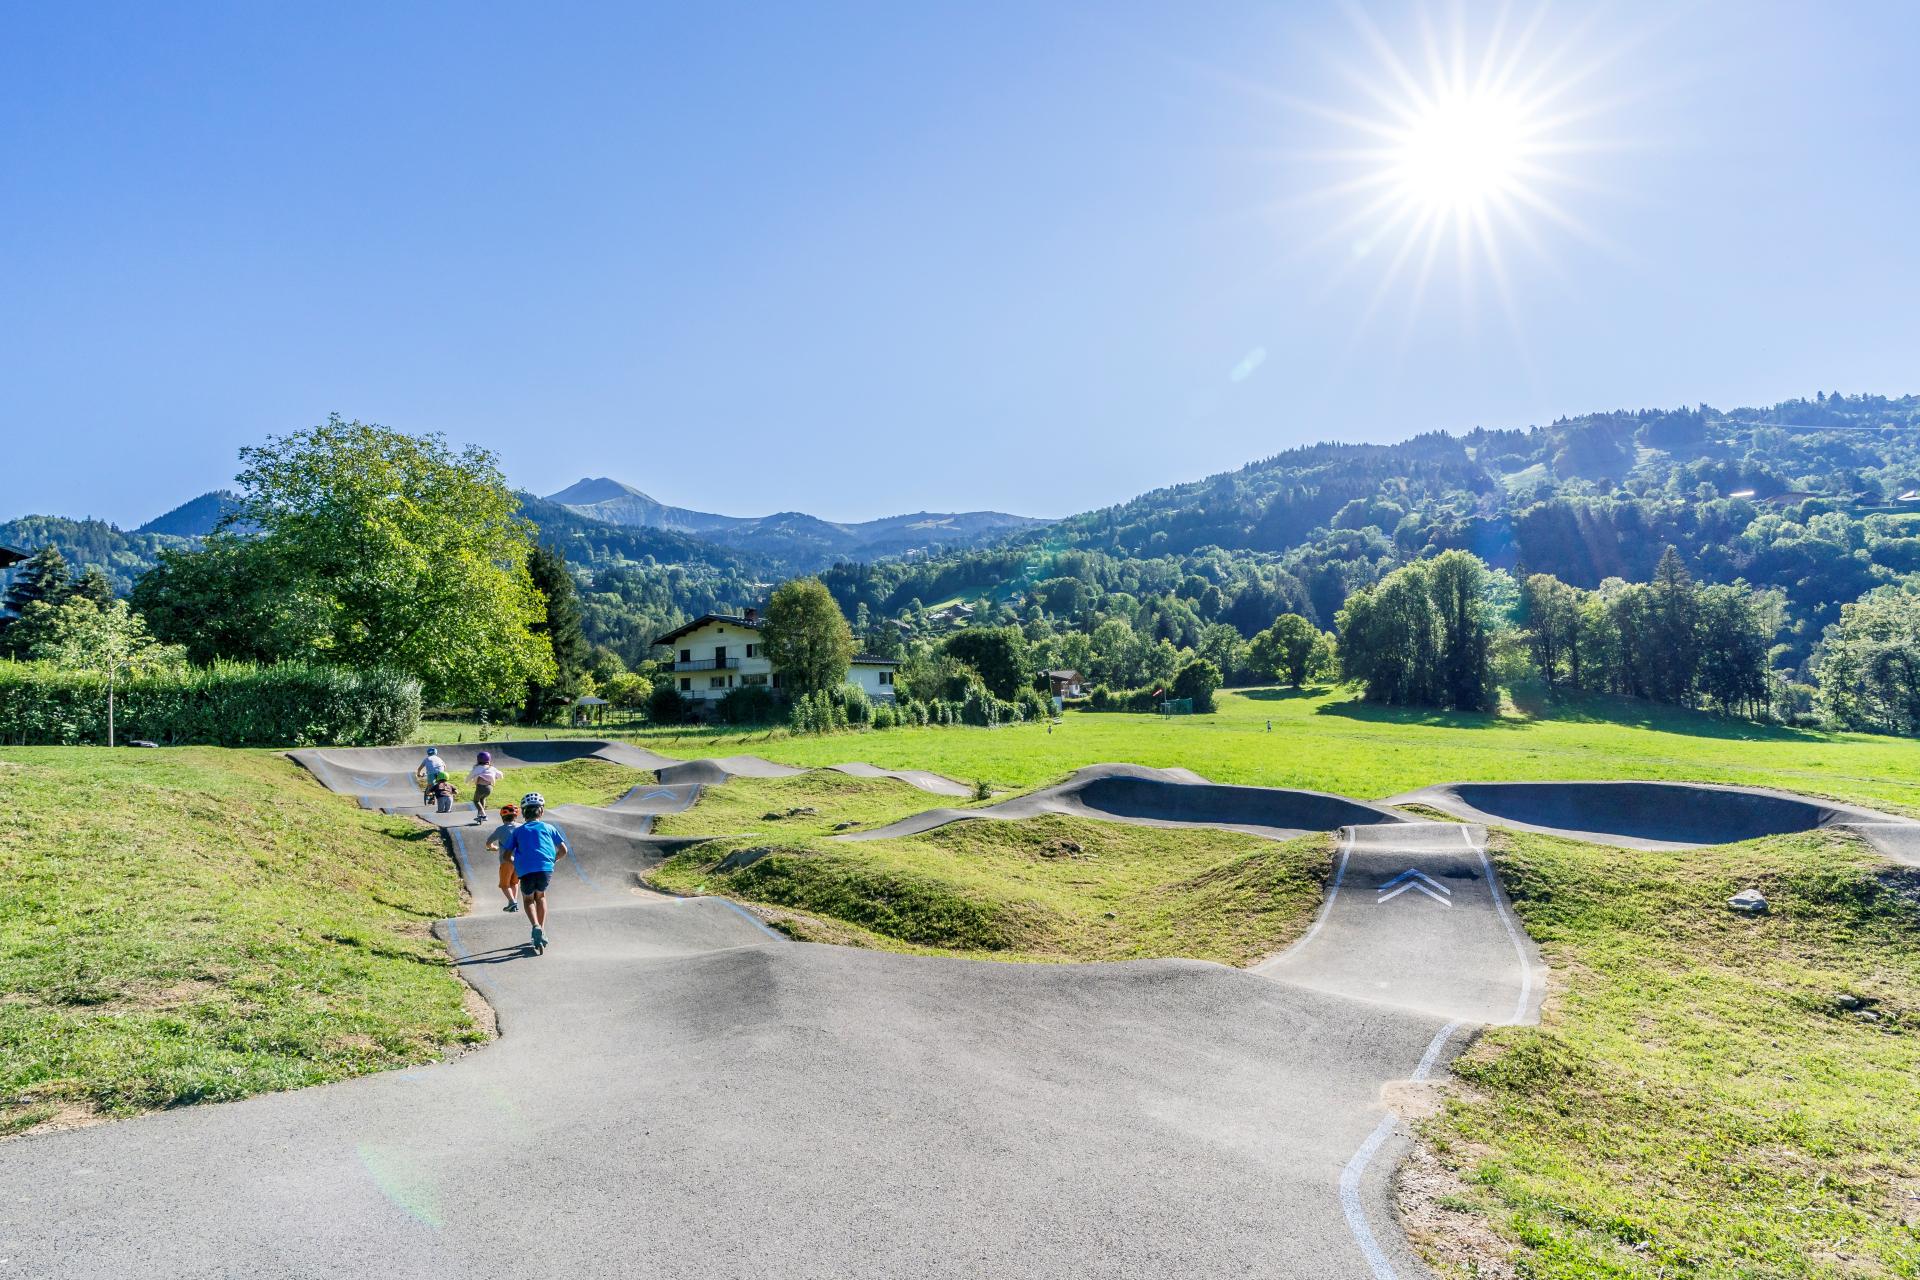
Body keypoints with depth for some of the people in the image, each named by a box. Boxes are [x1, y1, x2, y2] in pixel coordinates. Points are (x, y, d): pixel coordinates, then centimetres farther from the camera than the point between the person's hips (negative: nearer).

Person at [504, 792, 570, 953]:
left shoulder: (518, 831, 19)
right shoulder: (548, 828, 18)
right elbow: (563, 851, 15)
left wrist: (515, 866, 30)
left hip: (525, 872, 0)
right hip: (546, 869, 0)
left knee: (528, 899, 25)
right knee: (541, 896, 30)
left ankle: (536, 927, -1)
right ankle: (542, 930, 21)